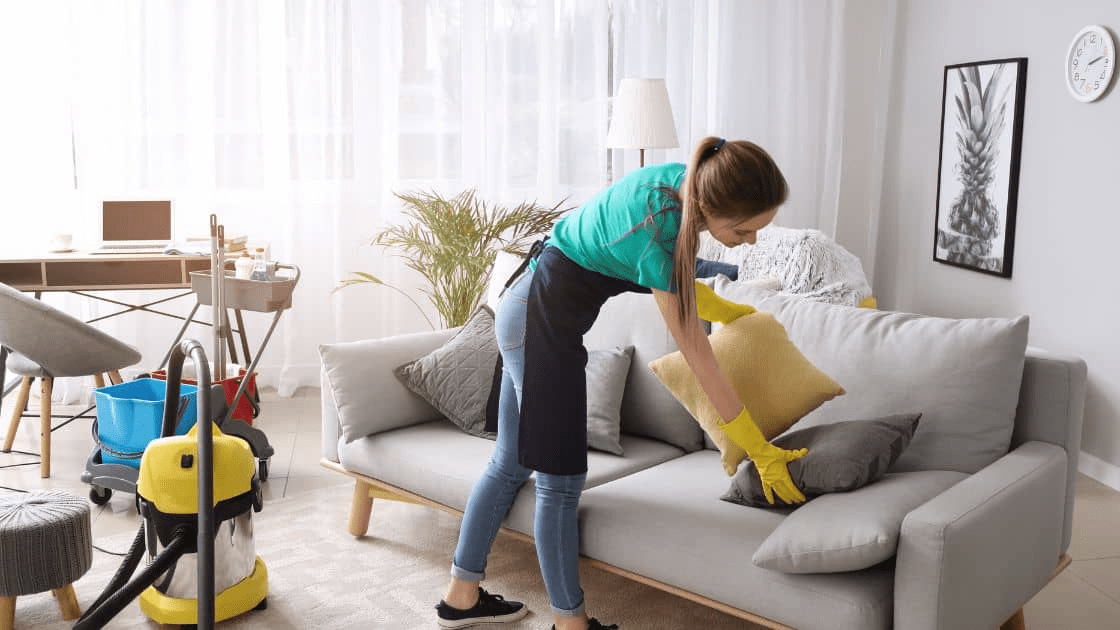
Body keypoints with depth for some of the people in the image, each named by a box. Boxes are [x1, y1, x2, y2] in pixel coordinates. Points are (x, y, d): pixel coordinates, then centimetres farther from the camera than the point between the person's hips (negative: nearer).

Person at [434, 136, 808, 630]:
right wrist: (760, 451, -17)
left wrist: (733, 312, 19)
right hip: (544, 322, -10)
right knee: (560, 482, -1)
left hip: (528, 309, 10)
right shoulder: (655, 236, -30)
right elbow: (700, 360, -24)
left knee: (512, 462, 16)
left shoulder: (682, 179, -7)